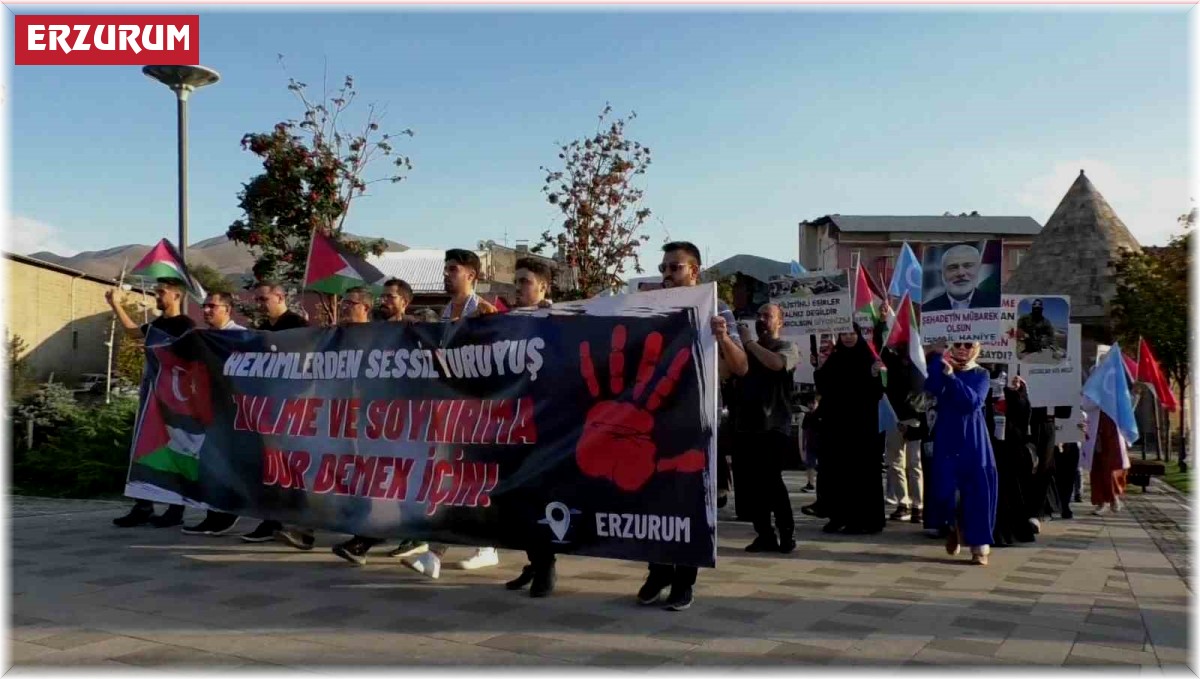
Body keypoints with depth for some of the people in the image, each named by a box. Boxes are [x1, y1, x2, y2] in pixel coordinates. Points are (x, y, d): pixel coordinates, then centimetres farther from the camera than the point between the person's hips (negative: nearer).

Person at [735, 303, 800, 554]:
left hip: (773, 426, -5)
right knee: (754, 483, 4)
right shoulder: (746, 348, 16)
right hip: (748, 425, 5)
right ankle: (765, 535, 11)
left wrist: (749, 341, -11)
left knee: (771, 480, -10)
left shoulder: (788, 348, 3)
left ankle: (787, 534, 1)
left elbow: (776, 363, -21)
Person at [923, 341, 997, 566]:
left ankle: (980, 547, 8)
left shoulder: (981, 375, 2)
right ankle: (955, 526, 26)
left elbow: (973, 401, -16)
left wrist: (951, 376, -24)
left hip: (973, 441, 0)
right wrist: (937, 356, -21)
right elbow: (932, 389, -17)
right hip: (947, 439, 1)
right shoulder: (941, 368, 5)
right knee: (946, 489, -6)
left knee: (977, 491, -2)